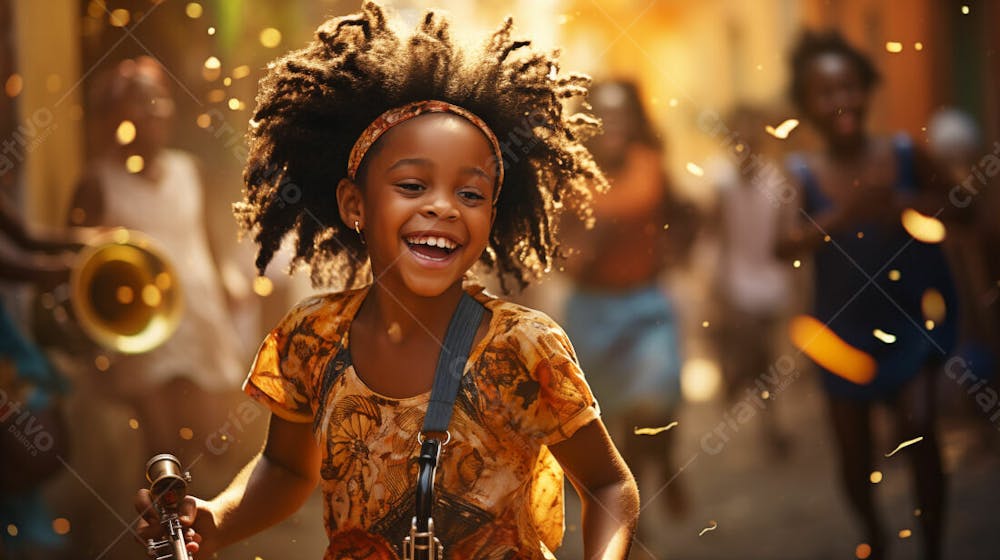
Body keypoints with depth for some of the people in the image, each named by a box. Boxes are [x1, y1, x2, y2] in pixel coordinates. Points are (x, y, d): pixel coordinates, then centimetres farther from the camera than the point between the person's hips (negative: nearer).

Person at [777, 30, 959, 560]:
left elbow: (958, 209, -1)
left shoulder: (904, 155, -10)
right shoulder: (802, 174, -12)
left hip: (914, 315, -1)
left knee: (916, 425, -20)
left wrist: (905, 205, -21)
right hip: (846, 326, 1)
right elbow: (787, 244, -25)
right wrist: (845, 214, -42)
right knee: (854, 451, 12)